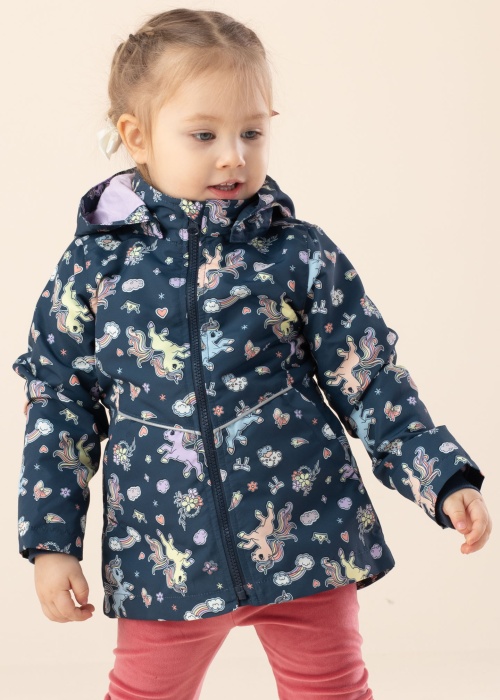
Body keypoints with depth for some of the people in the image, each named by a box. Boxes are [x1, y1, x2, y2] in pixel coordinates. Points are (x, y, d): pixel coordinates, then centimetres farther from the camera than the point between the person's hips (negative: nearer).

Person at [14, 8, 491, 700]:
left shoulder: (300, 254, -4)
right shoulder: (95, 264, -3)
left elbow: (372, 384, 1)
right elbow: (59, 403, 4)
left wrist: (446, 481, -6)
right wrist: (51, 541, 2)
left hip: (306, 539, 0)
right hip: (166, 557, 1)